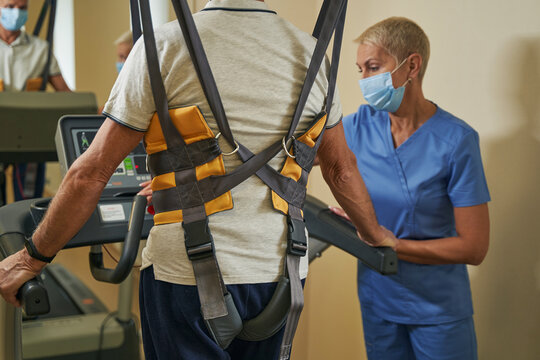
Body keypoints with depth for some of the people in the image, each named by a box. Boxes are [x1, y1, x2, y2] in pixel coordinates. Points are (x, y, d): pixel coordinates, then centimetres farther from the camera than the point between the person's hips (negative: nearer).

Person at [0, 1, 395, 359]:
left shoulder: (165, 47, -10)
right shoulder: (310, 53, 2)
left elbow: (91, 173, -9)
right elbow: (341, 168, 11)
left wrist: (32, 258, 4)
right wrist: (377, 236, 28)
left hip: (188, 272, -4)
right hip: (281, 271, 4)